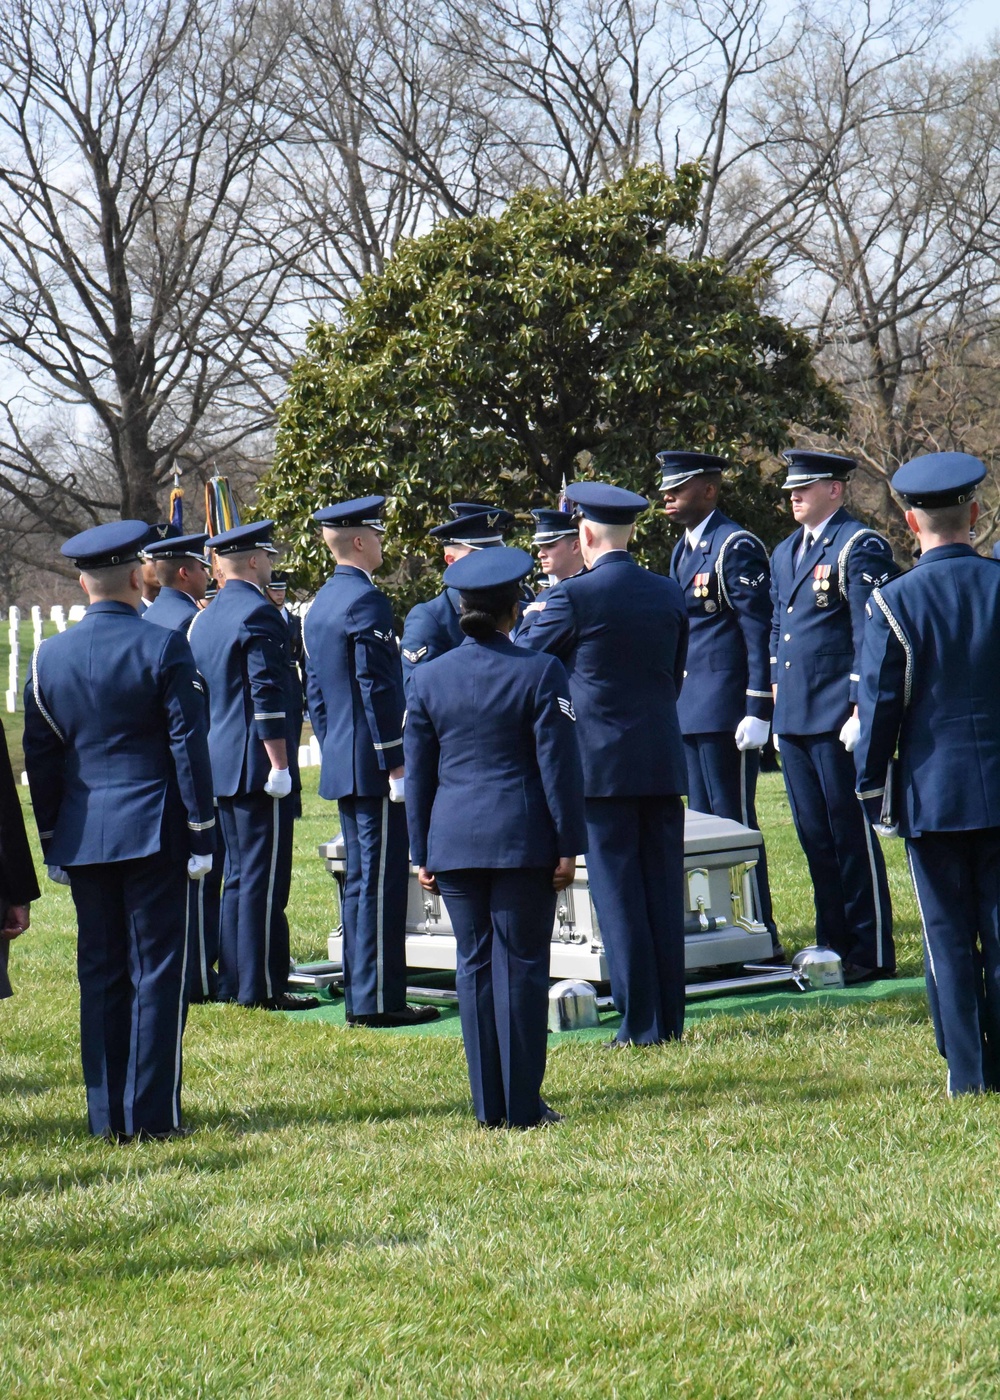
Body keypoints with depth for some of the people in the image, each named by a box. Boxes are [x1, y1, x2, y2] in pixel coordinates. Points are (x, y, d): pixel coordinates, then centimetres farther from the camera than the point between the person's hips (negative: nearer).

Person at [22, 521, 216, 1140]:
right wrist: (202, 832, -3)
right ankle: (153, 1113, 0)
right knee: (157, 970, 0)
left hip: (82, 837, 4)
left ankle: (108, 1116, 11)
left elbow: (39, 759, 8)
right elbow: (189, 744, -9)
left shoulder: (49, 657, 4)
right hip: (153, 831, -4)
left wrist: (52, 841, 15)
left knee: (100, 972, 9)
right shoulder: (163, 647, -8)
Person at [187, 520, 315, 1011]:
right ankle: (262, 988, -6)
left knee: (239, 876, 14)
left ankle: (233, 982, 16)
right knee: (264, 878, -6)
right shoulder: (258, 613, -13)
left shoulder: (204, 620, 15)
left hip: (222, 768, 9)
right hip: (257, 766, -9)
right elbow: (267, 695, -19)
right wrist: (279, 763, -18)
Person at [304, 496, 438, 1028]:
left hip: (340, 765, 10)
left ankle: (358, 994, 17)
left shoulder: (320, 605, 15)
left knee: (360, 880, 14)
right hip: (372, 764, -10)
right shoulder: (367, 601, -14)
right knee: (382, 880, -7)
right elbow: (376, 689, -19)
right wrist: (395, 761, -17)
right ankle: (377, 999, -7)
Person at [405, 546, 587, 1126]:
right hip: (522, 840, -3)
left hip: (454, 843, 3)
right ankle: (523, 1105, 0)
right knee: (521, 965, 0)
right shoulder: (540, 673, -5)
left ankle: (489, 1104, 11)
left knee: (474, 966, 9)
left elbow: (418, 774, 10)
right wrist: (568, 846, -1)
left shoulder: (430, 678, 6)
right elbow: (559, 767, -6)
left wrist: (423, 854, 15)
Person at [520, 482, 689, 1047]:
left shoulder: (575, 596, -10)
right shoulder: (669, 593, 6)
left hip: (604, 765, -5)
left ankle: (640, 1023, -2)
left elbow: (524, 660, 2)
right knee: (664, 890, 9)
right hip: (665, 762, 5)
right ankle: (671, 1017, 12)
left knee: (619, 894, -2)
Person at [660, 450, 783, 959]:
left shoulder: (737, 546, -11)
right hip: (689, 709, 9)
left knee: (735, 821, -5)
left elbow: (759, 631, -14)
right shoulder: (683, 550, 16)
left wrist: (758, 711, -19)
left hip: (725, 708, -9)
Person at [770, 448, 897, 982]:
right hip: (793, 718, 8)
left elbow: (872, 636, -13)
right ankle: (834, 946, 18)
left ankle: (871, 953, 4)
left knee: (851, 835, -3)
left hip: (837, 718, -8)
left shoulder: (860, 547, -8)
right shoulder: (785, 553, 18)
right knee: (815, 837, 11)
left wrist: (860, 712, -18)